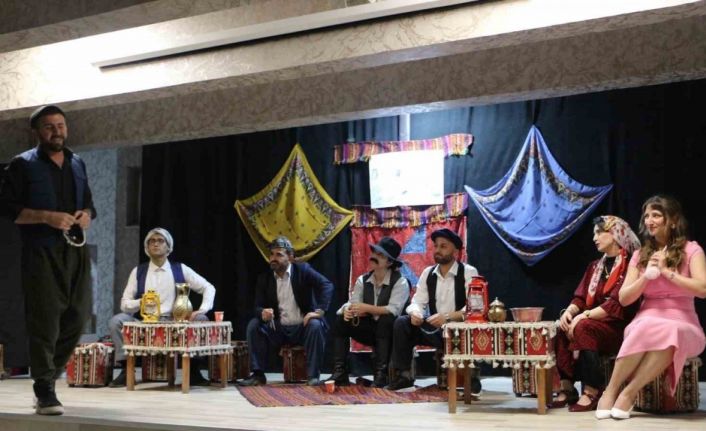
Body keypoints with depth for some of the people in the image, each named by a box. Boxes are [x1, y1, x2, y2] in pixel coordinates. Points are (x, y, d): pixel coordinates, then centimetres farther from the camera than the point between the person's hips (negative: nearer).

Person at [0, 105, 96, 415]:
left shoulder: (77, 165, 18)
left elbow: (89, 203, 25)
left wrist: (87, 215, 1)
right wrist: (48, 217, -17)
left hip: (75, 250, 6)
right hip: (41, 252, -5)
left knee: (78, 315, 5)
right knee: (45, 320, -9)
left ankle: (47, 374, 24)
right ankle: (45, 393, -5)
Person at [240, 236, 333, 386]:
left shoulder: (303, 270, -5)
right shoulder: (264, 279, 4)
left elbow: (327, 285, -17)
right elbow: (258, 307, 1)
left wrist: (319, 310, -30)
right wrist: (263, 313, -25)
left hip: (302, 327, -3)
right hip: (278, 329, 3)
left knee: (315, 325, -33)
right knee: (254, 325, -19)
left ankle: (313, 375, -24)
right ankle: (258, 374, -15)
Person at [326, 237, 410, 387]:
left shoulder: (400, 282, -11)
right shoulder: (362, 280, 5)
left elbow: (393, 310, -24)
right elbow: (352, 303, -3)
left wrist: (367, 308, -29)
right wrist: (347, 310, -27)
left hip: (388, 331, -5)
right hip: (368, 329, 5)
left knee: (385, 318, -36)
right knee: (341, 319, -15)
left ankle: (381, 374, -32)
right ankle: (340, 372, -16)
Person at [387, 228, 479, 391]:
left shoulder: (469, 273, -9)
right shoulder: (427, 273, 8)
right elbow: (417, 301, 3)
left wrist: (447, 317, -34)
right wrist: (415, 313, -22)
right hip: (433, 329, 5)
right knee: (401, 322, -16)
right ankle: (404, 374, -9)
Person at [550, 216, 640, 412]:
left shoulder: (629, 265, -7)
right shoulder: (595, 267, 19)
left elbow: (617, 303, -17)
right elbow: (580, 297, 11)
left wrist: (585, 315, -23)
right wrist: (569, 311, -11)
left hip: (618, 327, -7)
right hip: (595, 322, 7)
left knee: (583, 327, -34)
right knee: (562, 328, -21)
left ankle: (592, 392, -32)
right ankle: (567, 388, -23)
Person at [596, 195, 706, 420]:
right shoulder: (640, 255, 13)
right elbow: (624, 299, 8)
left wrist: (666, 271, -12)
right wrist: (647, 276, -7)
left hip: (682, 325, -2)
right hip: (647, 321, 2)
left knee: (669, 333, -40)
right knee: (647, 329, -37)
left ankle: (628, 393, -33)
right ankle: (611, 390, -30)